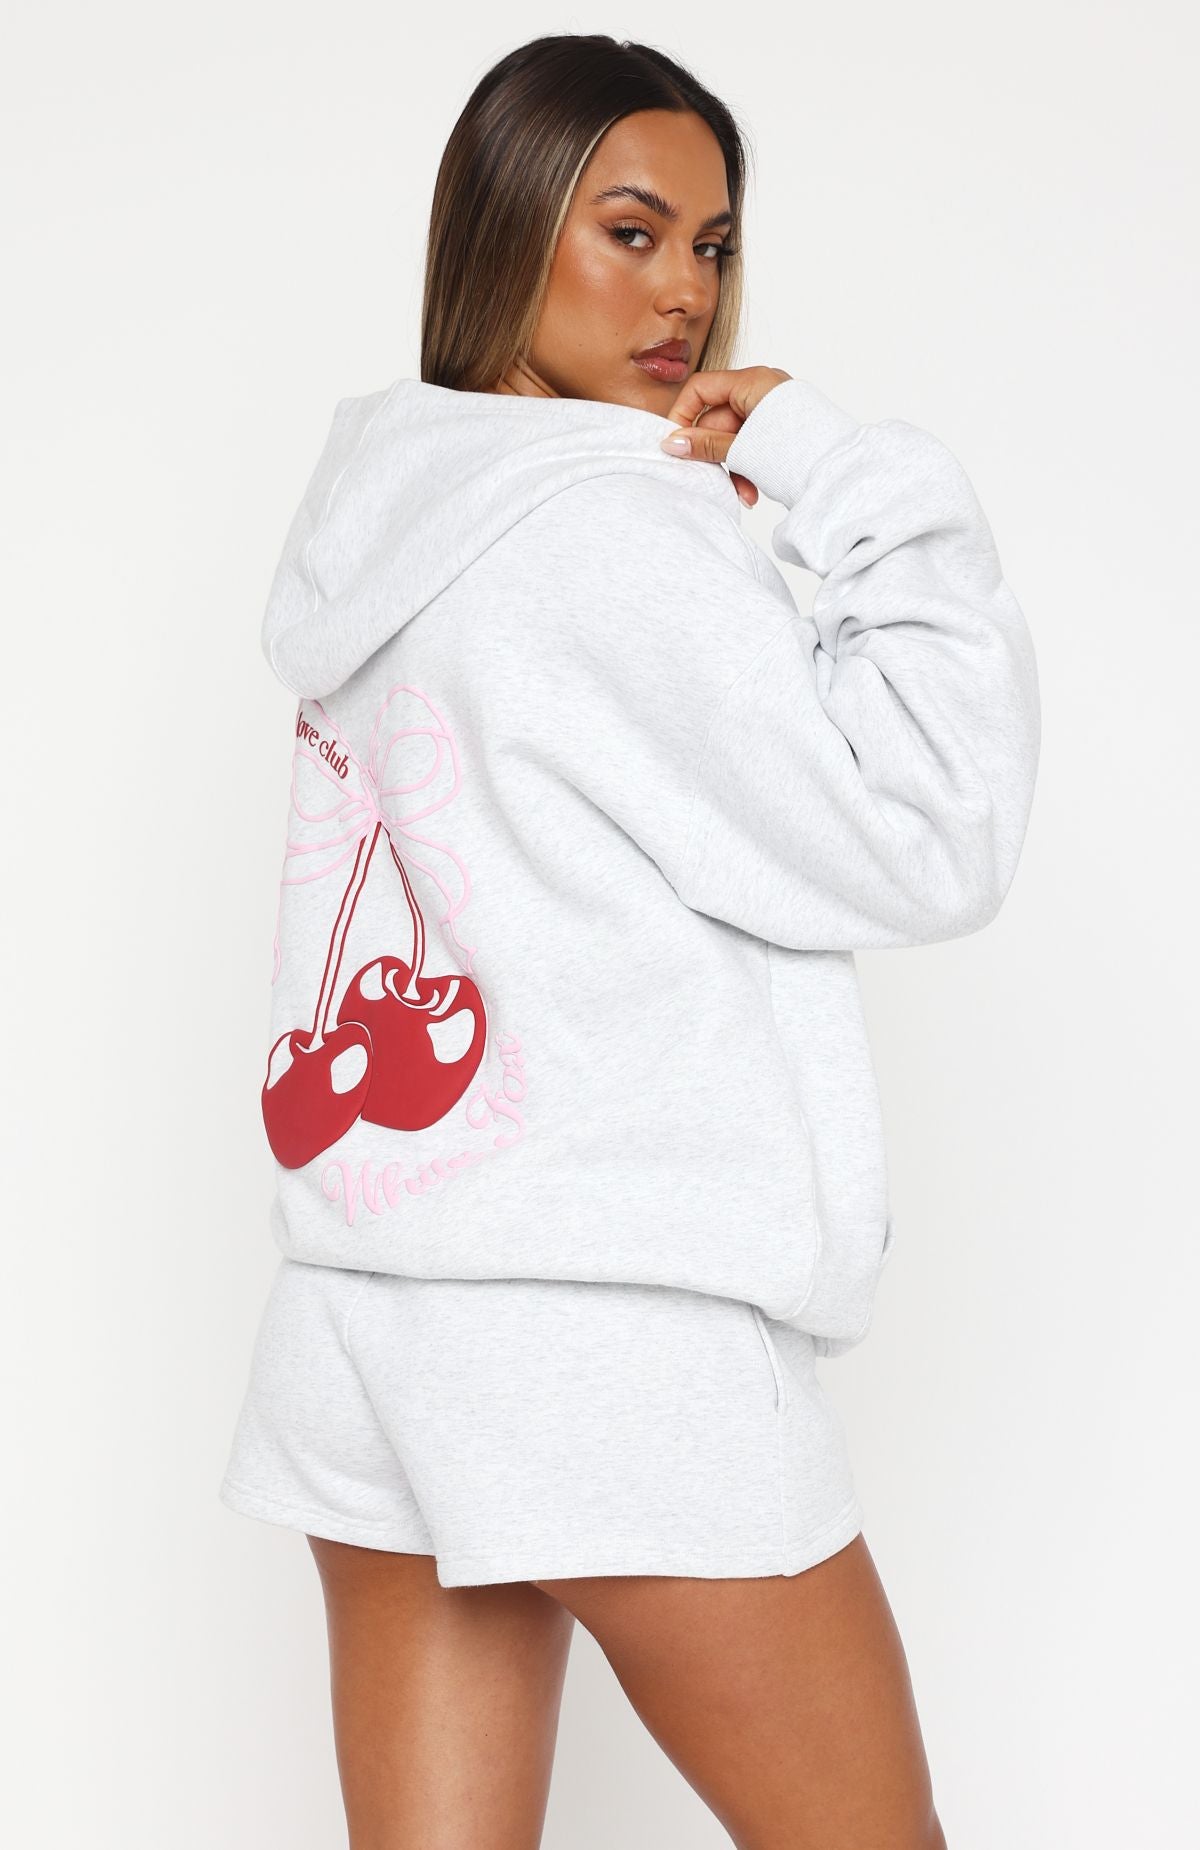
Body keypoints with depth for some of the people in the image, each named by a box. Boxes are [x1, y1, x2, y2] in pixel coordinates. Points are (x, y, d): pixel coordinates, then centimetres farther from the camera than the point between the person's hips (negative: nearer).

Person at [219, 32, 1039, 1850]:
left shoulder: (394, 529, 16)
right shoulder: (605, 524, -10)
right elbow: (921, 844, -9)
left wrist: (707, 509, 8)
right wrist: (867, 485, -5)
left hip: (375, 1313, 8)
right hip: (616, 1312, -8)